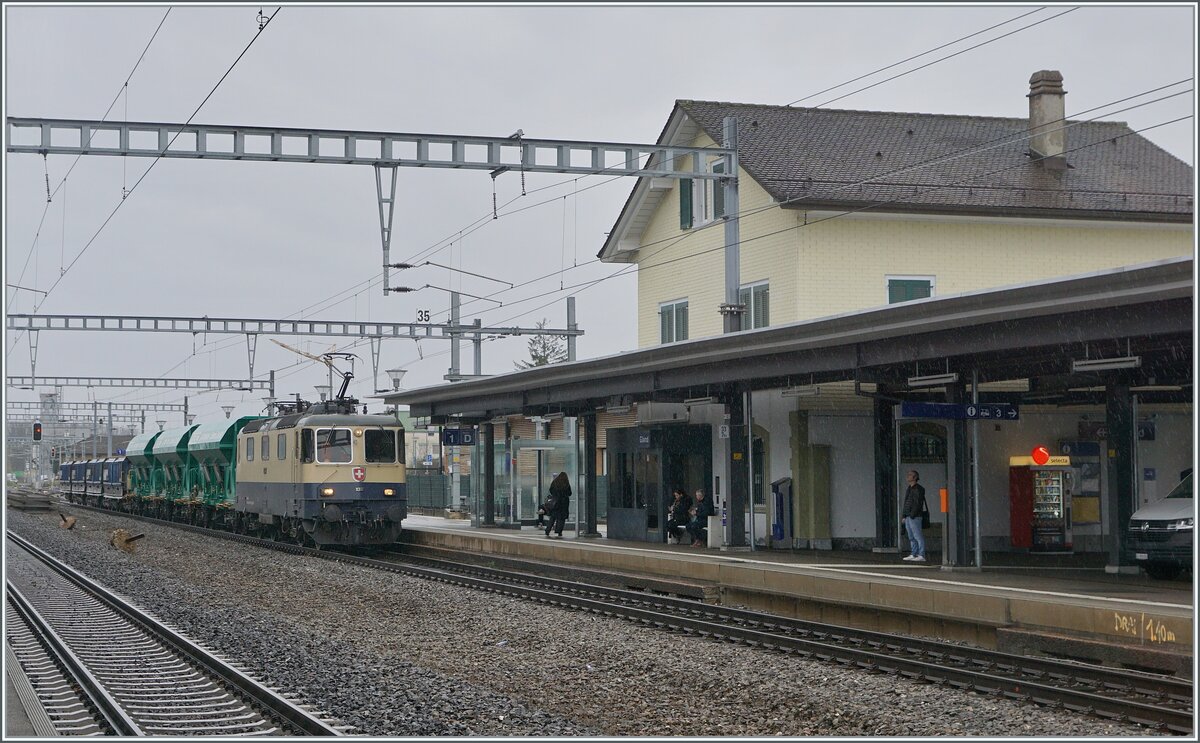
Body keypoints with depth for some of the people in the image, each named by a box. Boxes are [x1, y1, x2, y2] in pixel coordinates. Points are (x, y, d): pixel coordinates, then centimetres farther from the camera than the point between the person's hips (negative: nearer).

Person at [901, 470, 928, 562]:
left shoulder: (918, 489, -11)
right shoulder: (909, 489, 18)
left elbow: (918, 504, -17)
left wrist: (912, 516, -20)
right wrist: (904, 516, 15)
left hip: (914, 516, -9)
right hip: (908, 516, 9)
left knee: (918, 536, -9)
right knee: (911, 537, 9)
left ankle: (921, 556, -10)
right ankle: (914, 555, 12)